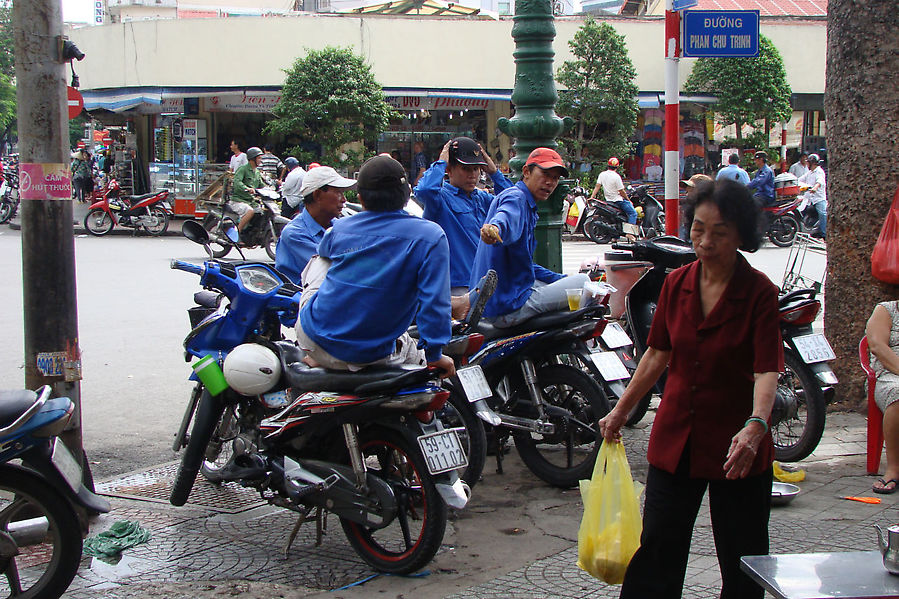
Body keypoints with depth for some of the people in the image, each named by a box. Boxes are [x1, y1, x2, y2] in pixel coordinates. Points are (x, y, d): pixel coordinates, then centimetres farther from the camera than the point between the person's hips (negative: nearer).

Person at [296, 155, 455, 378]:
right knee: (413, 349, 31)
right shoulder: (429, 236, -12)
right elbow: (434, 299, -17)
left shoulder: (339, 228, 0)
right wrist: (435, 355, -7)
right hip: (369, 356, -1)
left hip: (312, 336, 1)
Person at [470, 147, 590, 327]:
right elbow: (507, 216, -39)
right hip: (508, 307, -12)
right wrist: (496, 228, -62)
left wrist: (561, 279, 25)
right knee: (583, 281, -11)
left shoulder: (528, 205, 21)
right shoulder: (516, 197, -13)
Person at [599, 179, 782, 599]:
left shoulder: (759, 292, -12)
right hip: (675, 437, 4)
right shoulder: (676, 284, 3)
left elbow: (767, 369, -22)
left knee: (742, 561, 7)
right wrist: (621, 411, 16)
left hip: (737, 446, -4)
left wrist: (756, 425, -39)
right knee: (656, 548, 7)